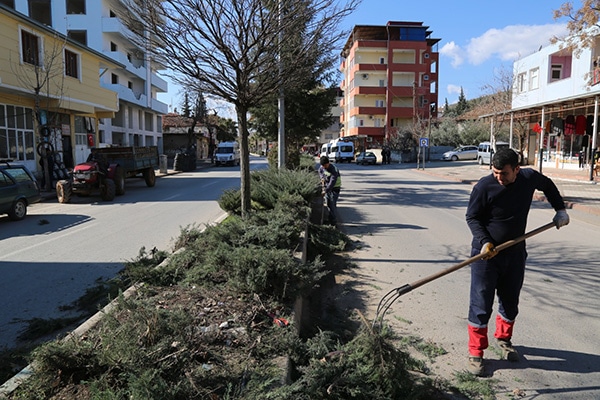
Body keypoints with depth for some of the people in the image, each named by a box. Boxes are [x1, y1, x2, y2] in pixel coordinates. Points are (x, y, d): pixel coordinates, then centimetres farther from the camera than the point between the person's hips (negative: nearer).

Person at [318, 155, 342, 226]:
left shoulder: (334, 170, -28)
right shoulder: (322, 167, -5)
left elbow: (332, 182, -34)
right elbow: (320, 171, 20)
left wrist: (326, 191, -40)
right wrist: (322, 178, 1)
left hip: (335, 188, -7)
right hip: (327, 186, 7)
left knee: (333, 205, -11)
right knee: (328, 204, 12)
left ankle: (333, 222, -5)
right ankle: (330, 219, 25)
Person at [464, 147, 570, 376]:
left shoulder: (529, 178, -6)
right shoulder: (484, 186, -18)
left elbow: (548, 185, 18)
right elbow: (472, 217, -9)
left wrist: (560, 209, 11)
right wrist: (484, 241, -22)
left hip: (515, 253, 5)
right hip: (486, 254, -4)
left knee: (510, 302, 18)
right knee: (481, 305, -2)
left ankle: (503, 339, 42)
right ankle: (475, 353, 11)